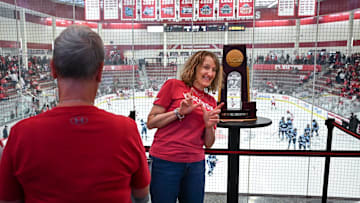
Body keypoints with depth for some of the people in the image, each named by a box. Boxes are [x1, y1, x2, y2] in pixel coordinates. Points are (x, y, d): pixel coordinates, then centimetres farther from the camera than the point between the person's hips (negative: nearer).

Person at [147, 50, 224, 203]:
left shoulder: (211, 102, 11)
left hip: (196, 164, 5)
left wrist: (209, 125, -7)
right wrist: (179, 112, -16)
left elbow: (208, 144, 11)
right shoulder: (173, 85, -3)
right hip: (166, 162, -4)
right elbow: (150, 122, -6)